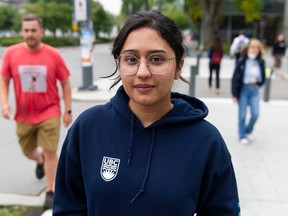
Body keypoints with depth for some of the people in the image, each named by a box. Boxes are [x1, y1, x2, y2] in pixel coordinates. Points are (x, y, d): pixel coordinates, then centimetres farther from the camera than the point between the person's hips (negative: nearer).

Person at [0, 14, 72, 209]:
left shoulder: (53, 55, -9)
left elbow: (65, 83, -2)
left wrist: (68, 110, -3)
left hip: (49, 113, -3)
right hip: (24, 115, 3)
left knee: (50, 152, -3)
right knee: (28, 151, 18)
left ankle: (50, 192, 15)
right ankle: (40, 161, 55)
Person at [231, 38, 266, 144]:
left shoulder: (261, 62, 2)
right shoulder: (242, 62, -10)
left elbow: (263, 77, 18)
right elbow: (235, 78, -9)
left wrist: (258, 84, 2)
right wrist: (234, 94, -11)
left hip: (254, 90, 3)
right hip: (243, 89, -3)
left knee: (255, 114, -2)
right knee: (242, 115, 5)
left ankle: (248, 132, 25)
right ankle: (242, 136, 22)